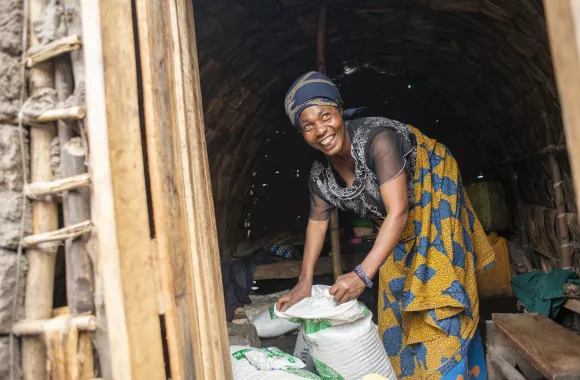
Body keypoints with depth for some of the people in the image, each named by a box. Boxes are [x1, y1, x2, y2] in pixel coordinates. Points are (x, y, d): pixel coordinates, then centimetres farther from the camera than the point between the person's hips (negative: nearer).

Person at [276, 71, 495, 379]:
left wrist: (362, 274, -43)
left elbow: (399, 212, -38)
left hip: (433, 202, -6)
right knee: (399, 306, 10)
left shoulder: (377, 137, -34)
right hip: (399, 232, 6)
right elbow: (317, 222, 0)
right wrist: (304, 281, -5)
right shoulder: (320, 174, -13)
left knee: (439, 295, -9)